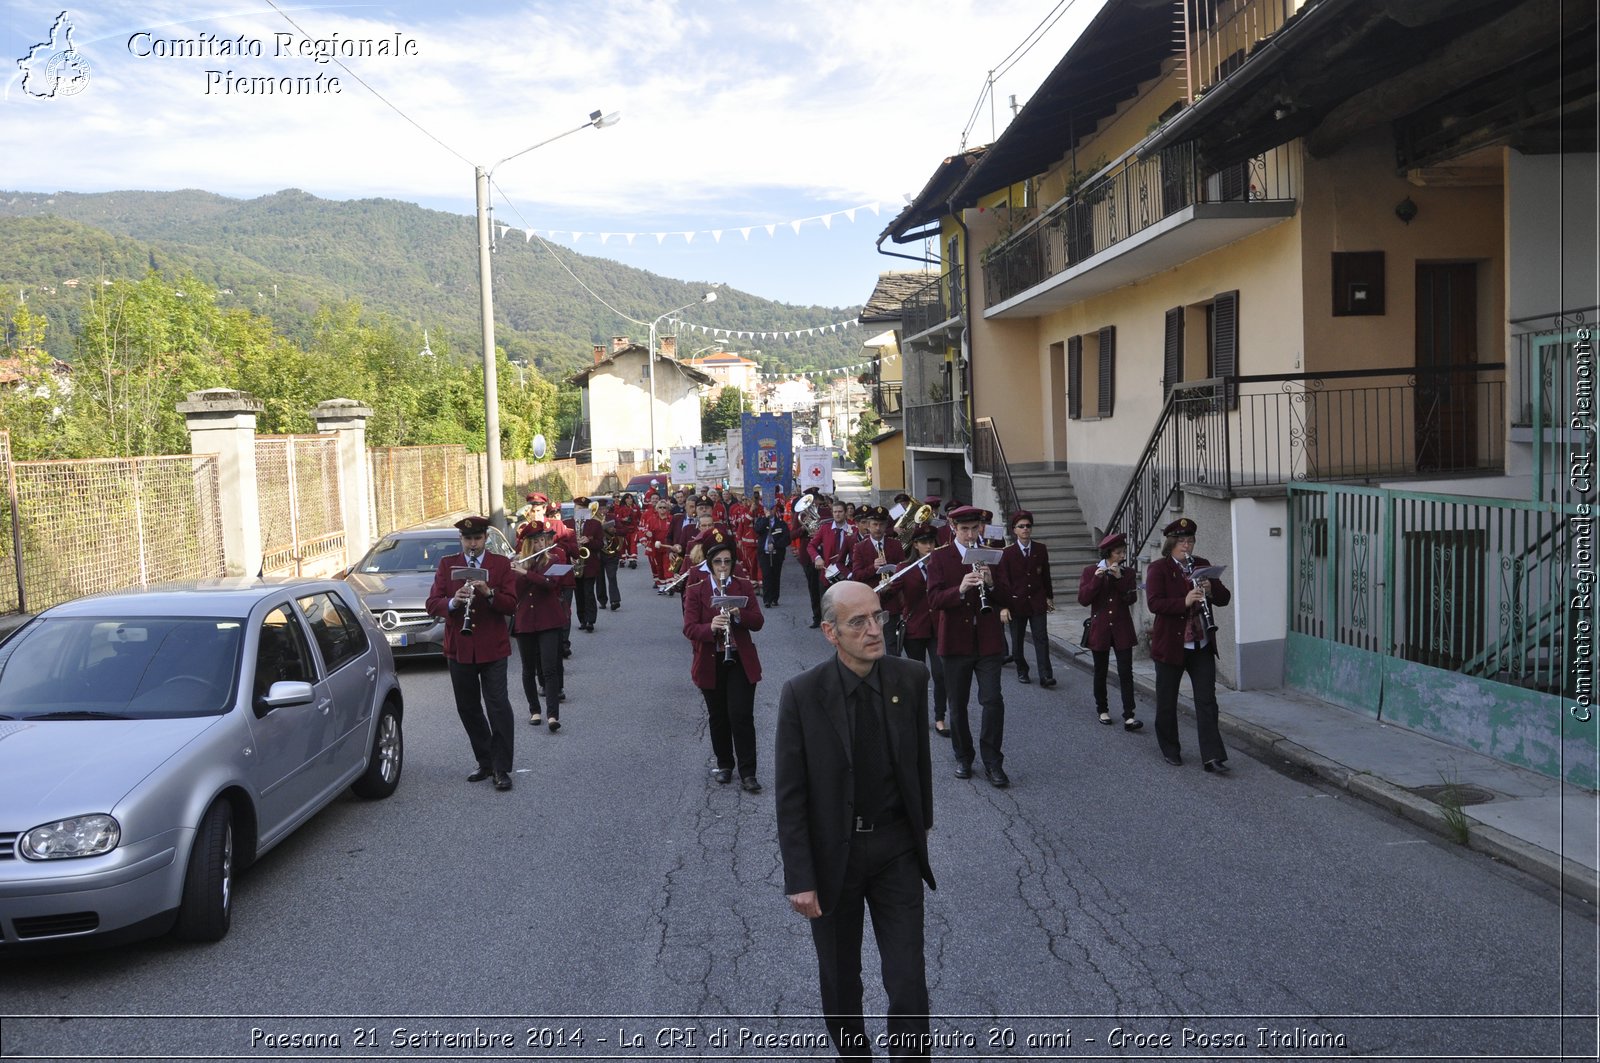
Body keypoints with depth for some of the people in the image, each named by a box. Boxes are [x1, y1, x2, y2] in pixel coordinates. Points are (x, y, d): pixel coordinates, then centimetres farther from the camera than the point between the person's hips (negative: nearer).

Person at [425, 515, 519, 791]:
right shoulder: (447, 564, 7)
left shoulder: (501, 564, 1)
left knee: (498, 706, -7)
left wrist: (488, 593, -24)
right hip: (459, 649, 3)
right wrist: (453, 602, -21)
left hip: (492, 648, -3)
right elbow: (432, 604, -1)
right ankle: (486, 762, 25)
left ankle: (501, 768, -1)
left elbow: (511, 605, -6)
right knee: (468, 709, 11)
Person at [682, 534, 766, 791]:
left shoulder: (745, 587, 2)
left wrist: (738, 614, -24)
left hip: (741, 661, 0)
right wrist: (711, 627, -30)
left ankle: (747, 773, -1)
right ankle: (724, 764, 30)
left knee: (742, 716, -6)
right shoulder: (695, 592, -2)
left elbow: (758, 622, -4)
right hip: (710, 664, 1)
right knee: (718, 717, 12)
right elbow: (689, 629, -10)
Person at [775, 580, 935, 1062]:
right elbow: (791, 795, -12)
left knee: (908, 977, 0)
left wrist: (923, 823, 17)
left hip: (896, 847, 1)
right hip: (833, 851, -1)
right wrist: (800, 879, -13)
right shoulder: (802, 694, -17)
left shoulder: (911, 678, -9)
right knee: (840, 977, 16)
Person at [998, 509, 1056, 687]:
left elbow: (1046, 575, 12)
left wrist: (1049, 597, 14)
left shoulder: (1040, 550, 3)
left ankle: (1046, 676, -7)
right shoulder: (1008, 553, -4)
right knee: (1017, 640, 8)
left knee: (1041, 638, -5)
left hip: (1037, 602, 1)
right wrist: (1003, 606, -11)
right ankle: (1022, 671, 25)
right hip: (1016, 602, -1)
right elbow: (1003, 581, -5)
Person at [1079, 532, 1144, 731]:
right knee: (1100, 672, 10)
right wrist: (1097, 579, -21)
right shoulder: (1090, 571, -1)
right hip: (1099, 630, -1)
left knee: (1126, 672, -6)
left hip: (1122, 630, 1)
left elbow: (1132, 598, -8)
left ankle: (1128, 717, -8)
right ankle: (1102, 710, 26)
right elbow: (1083, 599, -11)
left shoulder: (1127, 572, 4)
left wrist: (1119, 578, -18)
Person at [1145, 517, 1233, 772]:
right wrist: (1185, 601, -32)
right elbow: (1153, 603, -19)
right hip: (1170, 645, -3)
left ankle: (1212, 756, -3)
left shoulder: (1202, 566, 8)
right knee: (1167, 701, 8)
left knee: (1207, 700, -2)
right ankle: (1170, 750, 25)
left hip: (1202, 645, 3)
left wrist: (1211, 590, -15)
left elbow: (1224, 598, 7)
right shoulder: (1158, 569, -6)